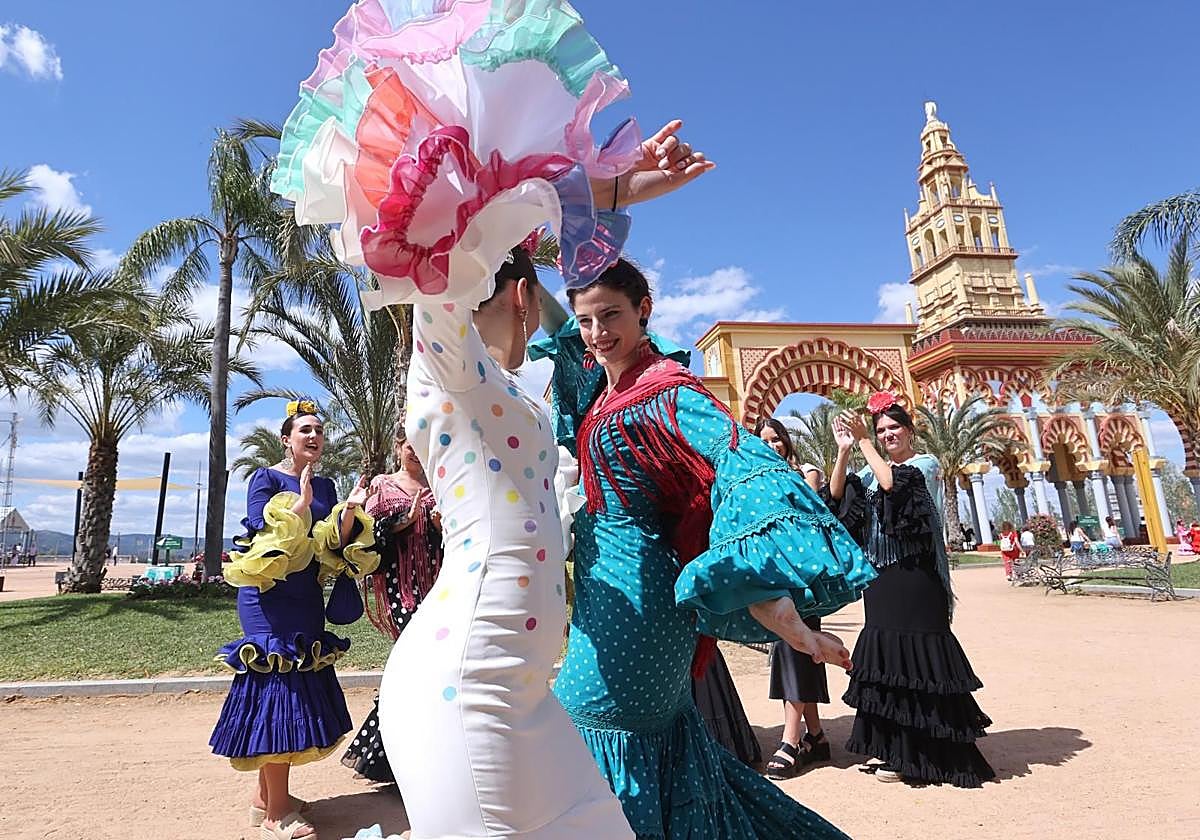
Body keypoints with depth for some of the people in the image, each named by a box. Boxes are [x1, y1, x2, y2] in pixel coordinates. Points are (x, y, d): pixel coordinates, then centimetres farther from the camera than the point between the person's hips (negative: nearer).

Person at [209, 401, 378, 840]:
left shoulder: (325, 485, 11)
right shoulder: (266, 479, -5)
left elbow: (336, 544, 6)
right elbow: (263, 536, -16)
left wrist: (350, 511, -10)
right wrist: (301, 503, -24)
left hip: (307, 599, 7)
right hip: (270, 599, -7)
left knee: (297, 693, 11)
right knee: (279, 689, -7)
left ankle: (265, 796, 27)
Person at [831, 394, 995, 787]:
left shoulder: (926, 464, -2)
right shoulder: (873, 469, 14)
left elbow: (892, 482, -21)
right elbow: (837, 493, 1)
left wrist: (863, 442, -16)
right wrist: (844, 450, -8)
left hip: (915, 575, -6)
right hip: (881, 576, 6)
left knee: (914, 657, -3)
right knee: (885, 656, 9)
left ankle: (910, 754, 7)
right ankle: (896, 749, 21)